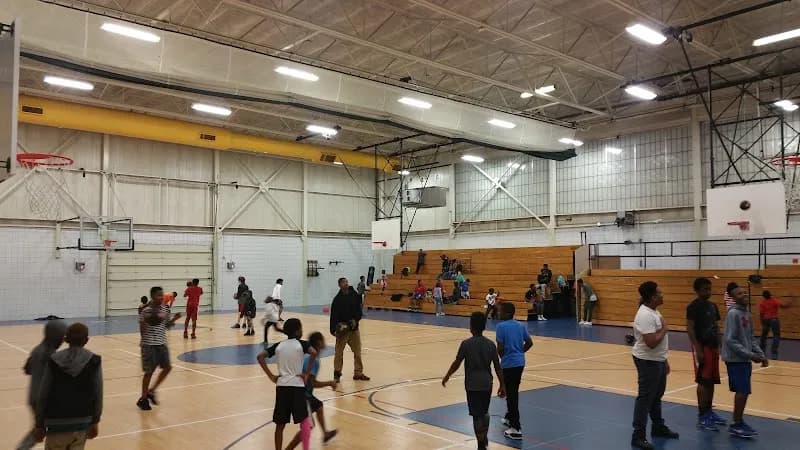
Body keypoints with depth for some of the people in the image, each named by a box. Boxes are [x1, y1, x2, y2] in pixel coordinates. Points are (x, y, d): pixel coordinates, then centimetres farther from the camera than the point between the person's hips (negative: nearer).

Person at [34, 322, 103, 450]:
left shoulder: (54, 361, -8)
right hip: (82, 422, 1)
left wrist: (40, 425, 7)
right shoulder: (94, 361, -8)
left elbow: (43, 395, -4)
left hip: (58, 423, -1)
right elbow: (97, 395, -5)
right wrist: (94, 422, 6)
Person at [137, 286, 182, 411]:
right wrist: (146, 320, -30)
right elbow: (142, 331, -14)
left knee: (167, 367, 8)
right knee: (149, 371, 0)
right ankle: (143, 399, 15)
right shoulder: (146, 311, -15)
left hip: (162, 343, 7)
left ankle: (151, 391, 24)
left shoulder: (165, 309, 4)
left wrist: (174, 319, -2)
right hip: (149, 345, -7)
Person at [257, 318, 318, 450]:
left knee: (280, 424, 11)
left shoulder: (278, 345, 8)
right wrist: (307, 373, -13)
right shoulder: (301, 344, -3)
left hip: (281, 386, 4)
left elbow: (260, 357, 2)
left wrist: (271, 376, 1)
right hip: (297, 386, -3)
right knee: (304, 420, 7)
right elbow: (314, 353, -22)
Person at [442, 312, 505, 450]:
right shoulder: (491, 344, -1)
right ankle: (485, 438, 37)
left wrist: (447, 376, 8)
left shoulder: (466, 344, -12)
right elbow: (498, 367, 0)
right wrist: (502, 385, 8)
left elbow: (456, 364, -7)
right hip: (487, 384, 4)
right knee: (485, 412, 24)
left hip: (472, 385, -4)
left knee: (477, 415, 4)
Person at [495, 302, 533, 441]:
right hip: (520, 362, 7)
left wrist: (502, 357, 4)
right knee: (513, 392, 23)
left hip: (508, 364, -7)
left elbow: (500, 348, -16)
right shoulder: (520, 325, 6)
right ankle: (510, 417, 41)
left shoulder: (501, 326, -14)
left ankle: (516, 429, -1)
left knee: (511, 394, -2)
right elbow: (529, 343, 9)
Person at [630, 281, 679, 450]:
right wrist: (664, 328, -16)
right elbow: (651, 342, -30)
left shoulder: (653, 311, 8)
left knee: (656, 395, 23)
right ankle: (638, 436, 3)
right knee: (645, 398, -4)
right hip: (648, 361, -10)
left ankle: (658, 427, 39)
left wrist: (664, 360, 19)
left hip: (657, 360, 10)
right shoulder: (645, 315, -24)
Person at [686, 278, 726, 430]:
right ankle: (702, 417, -1)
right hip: (702, 347, -8)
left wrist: (718, 346, 13)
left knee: (712, 381, 13)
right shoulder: (693, 306, -12)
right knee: (703, 382, -6)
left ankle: (709, 412, 25)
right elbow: (690, 328, -16)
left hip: (713, 347, 8)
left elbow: (716, 326, 18)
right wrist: (698, 349, -20)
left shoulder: (712, 305, 12)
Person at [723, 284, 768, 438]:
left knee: (743, 392, 12)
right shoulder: (733, 314, -16)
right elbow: (730, 340, -20)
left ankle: (739, 421, 23)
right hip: (735, 360, -8)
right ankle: (736, 425, 2)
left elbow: (751, 339, 19)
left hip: (745, 360, 8)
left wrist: (760, 354, 7)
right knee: (742, 392, -8)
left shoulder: (748, 314, 12)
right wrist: (750, 355, -20)